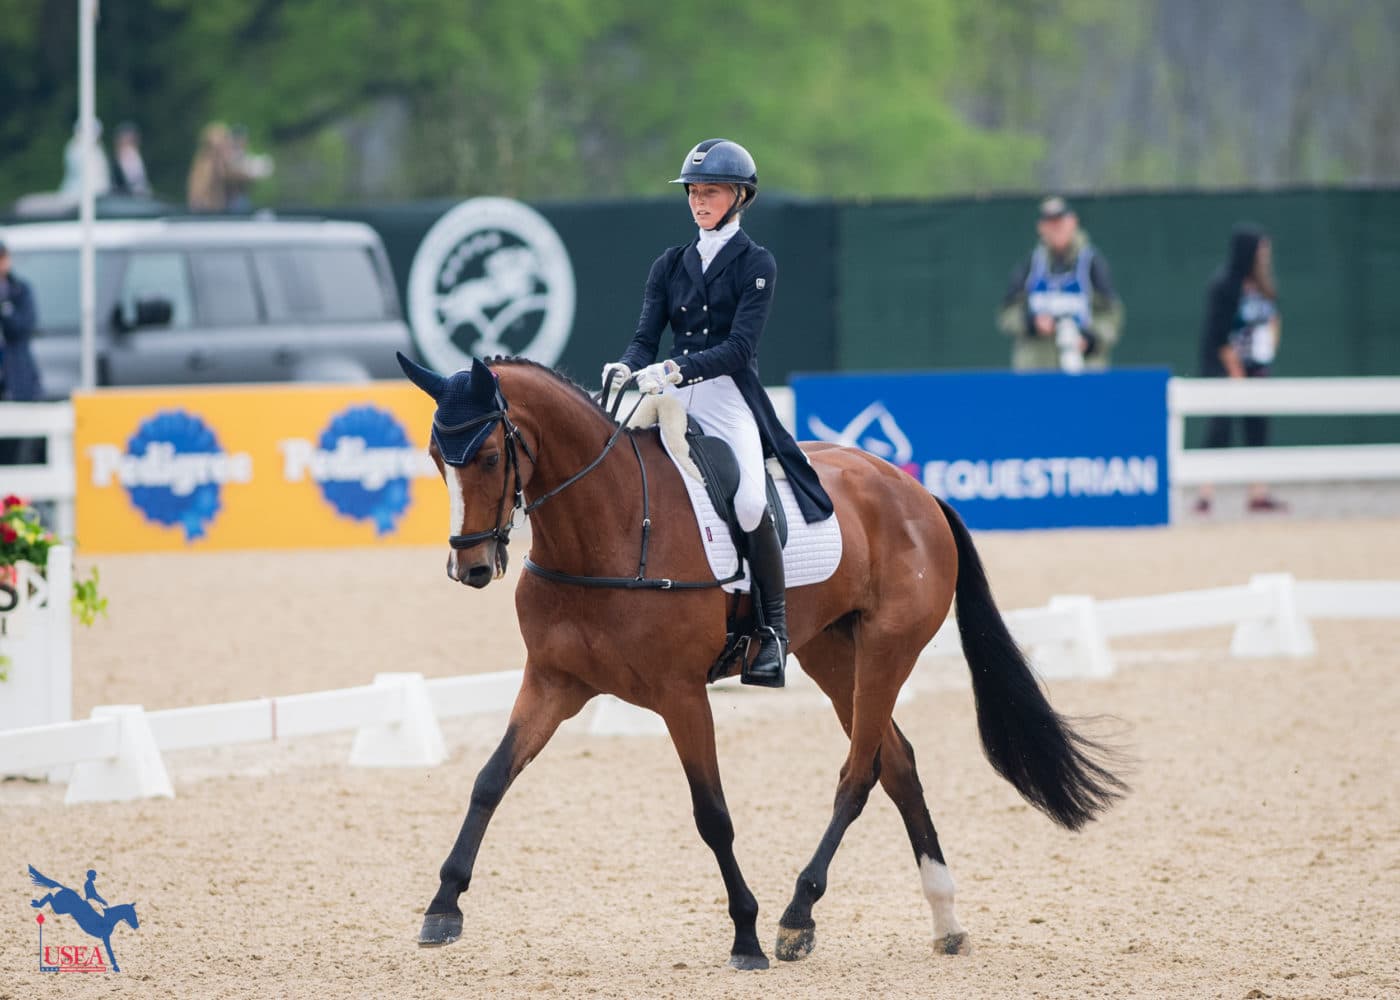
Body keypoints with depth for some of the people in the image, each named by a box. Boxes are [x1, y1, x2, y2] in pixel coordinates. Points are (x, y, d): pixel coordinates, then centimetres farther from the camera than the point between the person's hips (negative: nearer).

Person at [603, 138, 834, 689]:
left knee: (749, 502, -28)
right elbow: (646, 337, 7)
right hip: (674, 404, 5)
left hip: (731, 400, -5)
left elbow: (739, 347, -12)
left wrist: (675, 369, -25)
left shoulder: (756, 264, 0)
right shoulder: (670, 265, 15)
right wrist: (626, 369, -16)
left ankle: (773, 630, -16)